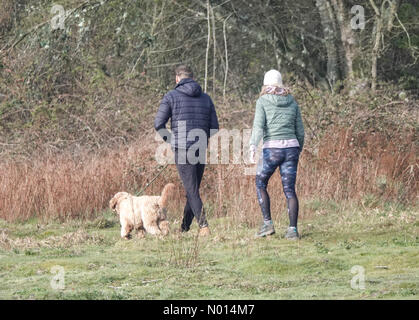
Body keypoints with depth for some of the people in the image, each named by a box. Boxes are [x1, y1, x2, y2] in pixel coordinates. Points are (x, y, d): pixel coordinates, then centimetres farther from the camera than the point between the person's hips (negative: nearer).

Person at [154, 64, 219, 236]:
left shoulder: (171, 96, -1)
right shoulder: (206, 98, 11)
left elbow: (159, 124, -4)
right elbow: (214, 128, 11)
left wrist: (171, 140, 11)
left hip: (182, 150, -4)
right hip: (201, 150, 4)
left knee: (192, 190, -7)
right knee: (193, 189, 14)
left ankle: (203, 225, -22)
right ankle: (184, 228, 21)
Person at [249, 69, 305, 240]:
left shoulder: (263, 101, 0)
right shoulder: (292, 102, 11)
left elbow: (259, 125, -13)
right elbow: (300, 131, 13)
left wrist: (253, 146, -21)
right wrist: (299, 150, 27)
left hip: (272, 149, -3)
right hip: (291, 147, 3)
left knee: (260, 184, 16)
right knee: (289, 190, 5)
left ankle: (267, 223, 7)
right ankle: (293, 229, -5)